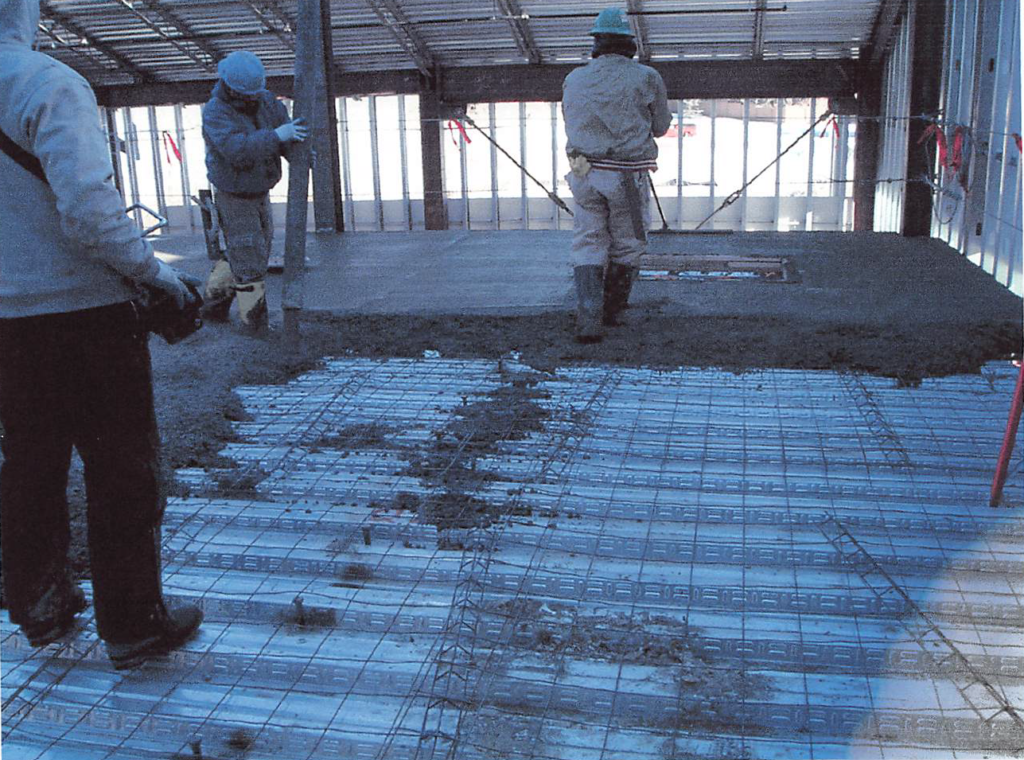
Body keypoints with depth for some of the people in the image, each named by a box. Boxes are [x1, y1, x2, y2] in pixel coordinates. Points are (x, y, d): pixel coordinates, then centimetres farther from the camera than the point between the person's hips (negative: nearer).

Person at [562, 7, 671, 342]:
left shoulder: (574, 80, 7)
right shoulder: (647, 78, -2)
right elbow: (660, 127, 10)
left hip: (585, 174, 3)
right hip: (628, 180, -2)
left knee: (588, 247, 7)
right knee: (626, 248, 15)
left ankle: (587, 321, -8)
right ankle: (611, 311, 28)